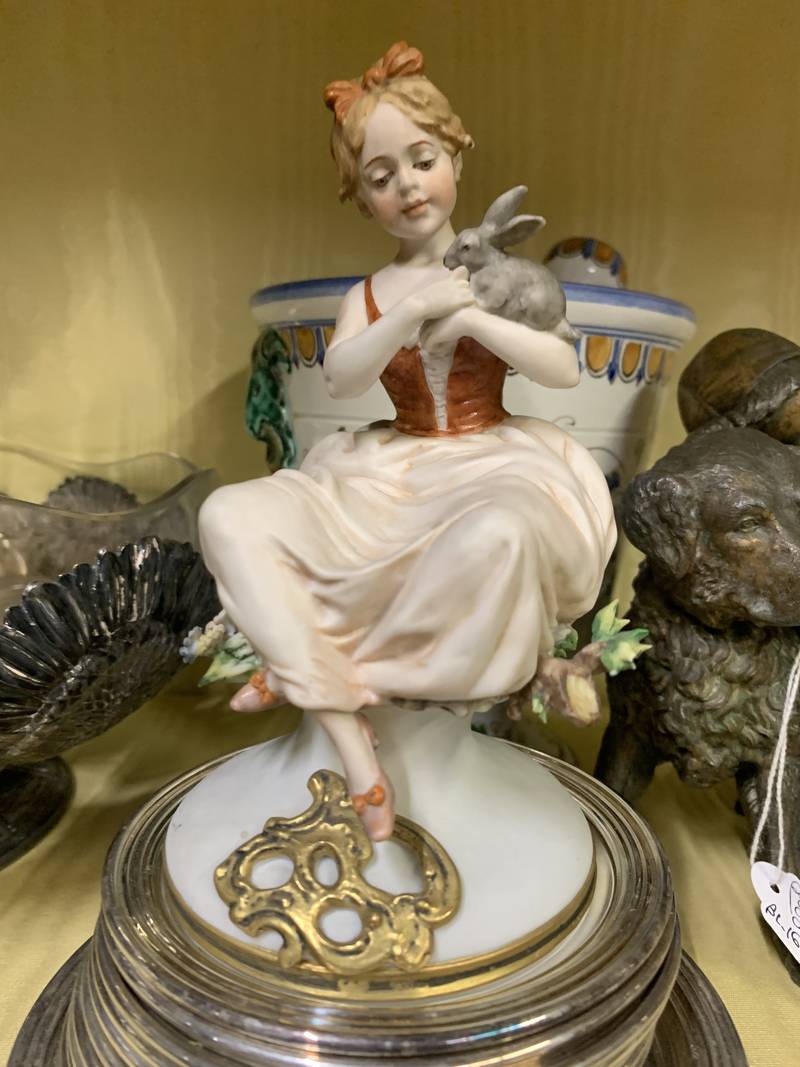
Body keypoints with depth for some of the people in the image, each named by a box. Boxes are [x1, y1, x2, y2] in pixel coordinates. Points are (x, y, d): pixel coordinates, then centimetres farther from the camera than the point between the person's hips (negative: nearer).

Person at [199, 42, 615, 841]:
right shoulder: (368, 295, 9)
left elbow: (565, 371, -7)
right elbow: (340, 380, -11)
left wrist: (469, 315, -18)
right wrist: (413, 309, -24)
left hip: (491, 465, -2)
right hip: (393, 475, 3)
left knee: (499, 536, -42)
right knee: (230, 516, -18)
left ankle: (302, 666, -20)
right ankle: (345, 722, -25)